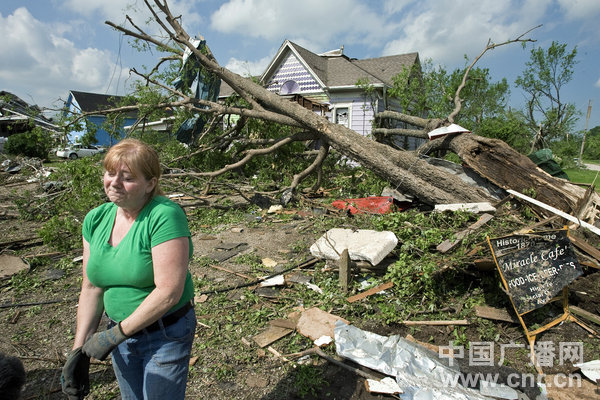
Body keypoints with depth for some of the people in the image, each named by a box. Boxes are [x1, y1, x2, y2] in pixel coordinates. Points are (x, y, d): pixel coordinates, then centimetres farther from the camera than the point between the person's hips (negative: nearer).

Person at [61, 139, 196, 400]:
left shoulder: (164, 216, -24)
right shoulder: (96, 219, -3)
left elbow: (169, 292, -27)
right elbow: (92, 288, 2)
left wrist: (115, 335, -18)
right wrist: (79, 349, 0)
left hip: (166, 334, -6)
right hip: (120, 331, 6)